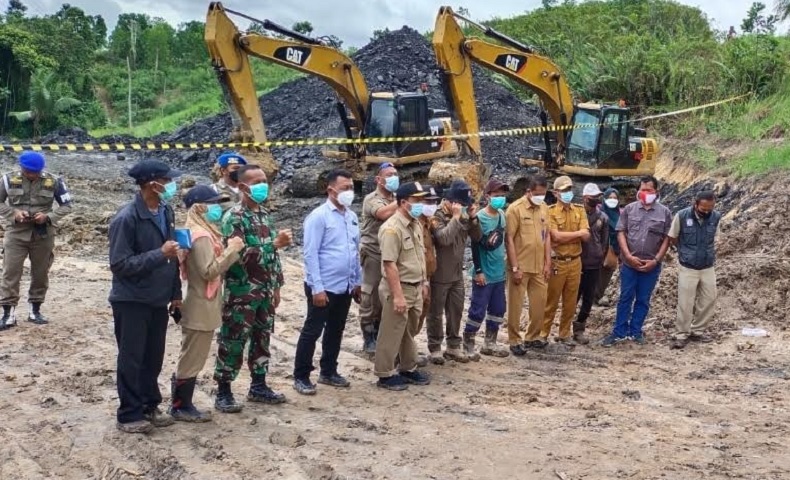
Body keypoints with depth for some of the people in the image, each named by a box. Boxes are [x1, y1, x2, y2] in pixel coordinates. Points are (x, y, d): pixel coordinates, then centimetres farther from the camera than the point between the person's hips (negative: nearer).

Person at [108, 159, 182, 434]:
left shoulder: (166, 212, 4)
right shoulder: (127, 218, -19)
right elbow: (119, 264, -21)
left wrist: (175, 293, 12)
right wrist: (159, 254, -26)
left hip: (158, 300, 7)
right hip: (132, 301, -7)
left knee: (154, 358, 15)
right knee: (132, 359, 4)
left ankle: (149, 406, 29)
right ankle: (129, 415, 16)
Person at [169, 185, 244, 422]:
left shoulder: (202, 232, 12)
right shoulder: (201, 236, -20)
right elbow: (210, 271, -26)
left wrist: (230, 251, 5)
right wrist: (232, 249, -21)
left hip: (201, 307, 10)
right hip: (200, 309, -10)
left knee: (191, 359, 16)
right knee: (192, 360, 0)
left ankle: (182, 403, 24)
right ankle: (180, 407, 9)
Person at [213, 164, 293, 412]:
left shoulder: (265, 214, 11)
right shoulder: (233, 217, -13)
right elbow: (240, 254, -24)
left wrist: (276, 286, 14)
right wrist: (275, 243, -25)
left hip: (265, 291, 8)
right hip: (241, 292, -7)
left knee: (262, 339, 14)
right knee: (233, 342, -1)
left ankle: (258, 386, 27)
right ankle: (223, 392, 8)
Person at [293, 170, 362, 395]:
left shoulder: (352, 217, 8)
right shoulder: (319, 216, -13)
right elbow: (310, 254, -15)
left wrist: (358, 281, 14)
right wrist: (317, 288, -18)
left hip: (345, 287, 7)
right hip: (324, 287, -7)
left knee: (335, 331, 17)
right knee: (312, 332, 2)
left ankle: (328, 372, 31)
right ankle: (301, 377, 13)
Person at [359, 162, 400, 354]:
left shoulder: (398, 200, 13)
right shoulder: (371, 199, -7)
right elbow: (384, 213, -27)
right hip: (373, 254, -6)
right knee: (370, 298, 0)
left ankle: (379, 335, 23)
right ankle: (369, 339, 9)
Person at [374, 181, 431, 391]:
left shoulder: (416, 225, 8)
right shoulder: (392, 228, -20)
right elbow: (389, 265, -24)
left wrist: (423, 283, 18)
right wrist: (397, 295, -25)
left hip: (415, 288, 9)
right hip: (399, 288, -9)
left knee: (409, 331, 19)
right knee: (391, 333, 1)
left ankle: (408, 368, 32)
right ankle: (385, 374, 11)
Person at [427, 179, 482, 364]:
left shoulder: (463, 215, 6)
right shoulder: (437, 216, -14)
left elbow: (477, 237, 6)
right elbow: (444, 238, -30)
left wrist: (473, 218, -8)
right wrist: (455, 217, -24)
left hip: (457, 274, 7)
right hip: (439, 275, -7)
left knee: (456, 312, 14)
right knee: (436, 313, 4)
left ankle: (453, 347, 25)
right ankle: (434, 348, 14)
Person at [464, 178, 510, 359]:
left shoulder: (502, 215, 5)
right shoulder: (480, 218, -15)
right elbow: (475, 246, -14)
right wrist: (478, 271, -15)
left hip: (499, 273, 7)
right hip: (484, 274, -7)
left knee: (498, 309, 14)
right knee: (478, 310, -1)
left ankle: (489, 344, 26)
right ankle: (468, 345, 12)